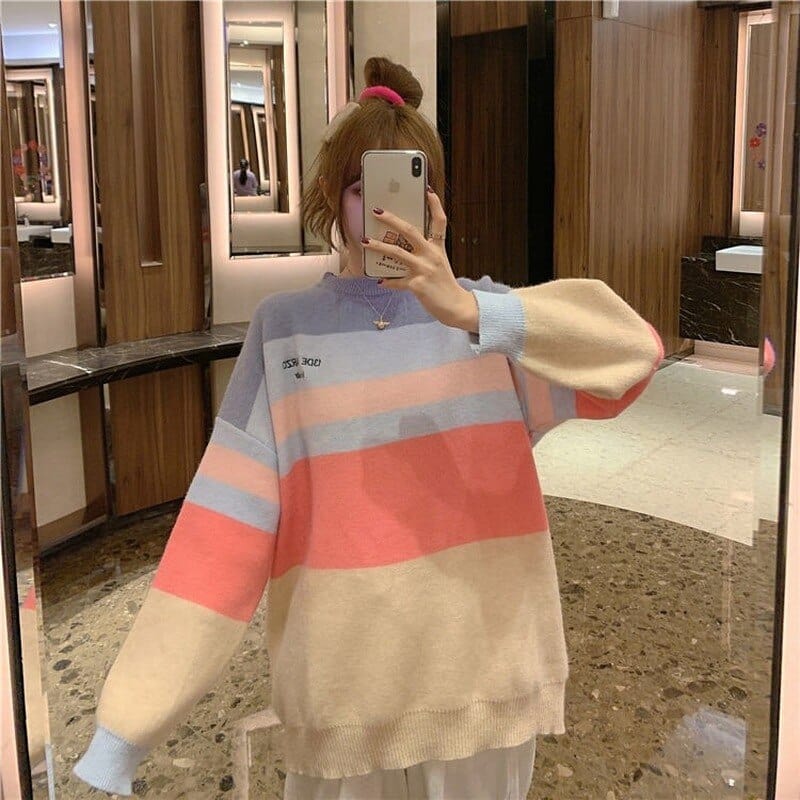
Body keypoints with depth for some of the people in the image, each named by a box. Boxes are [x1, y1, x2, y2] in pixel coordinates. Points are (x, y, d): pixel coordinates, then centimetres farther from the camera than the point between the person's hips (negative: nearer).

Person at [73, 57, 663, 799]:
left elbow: (634, 350, -16)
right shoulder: (283, 329, -2)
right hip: (340, 689, 0)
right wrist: (125, 726, -11)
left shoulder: (480, 310, -1)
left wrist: (469, 311, -29)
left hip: (481, 678, 1)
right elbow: (223, 527, -7)